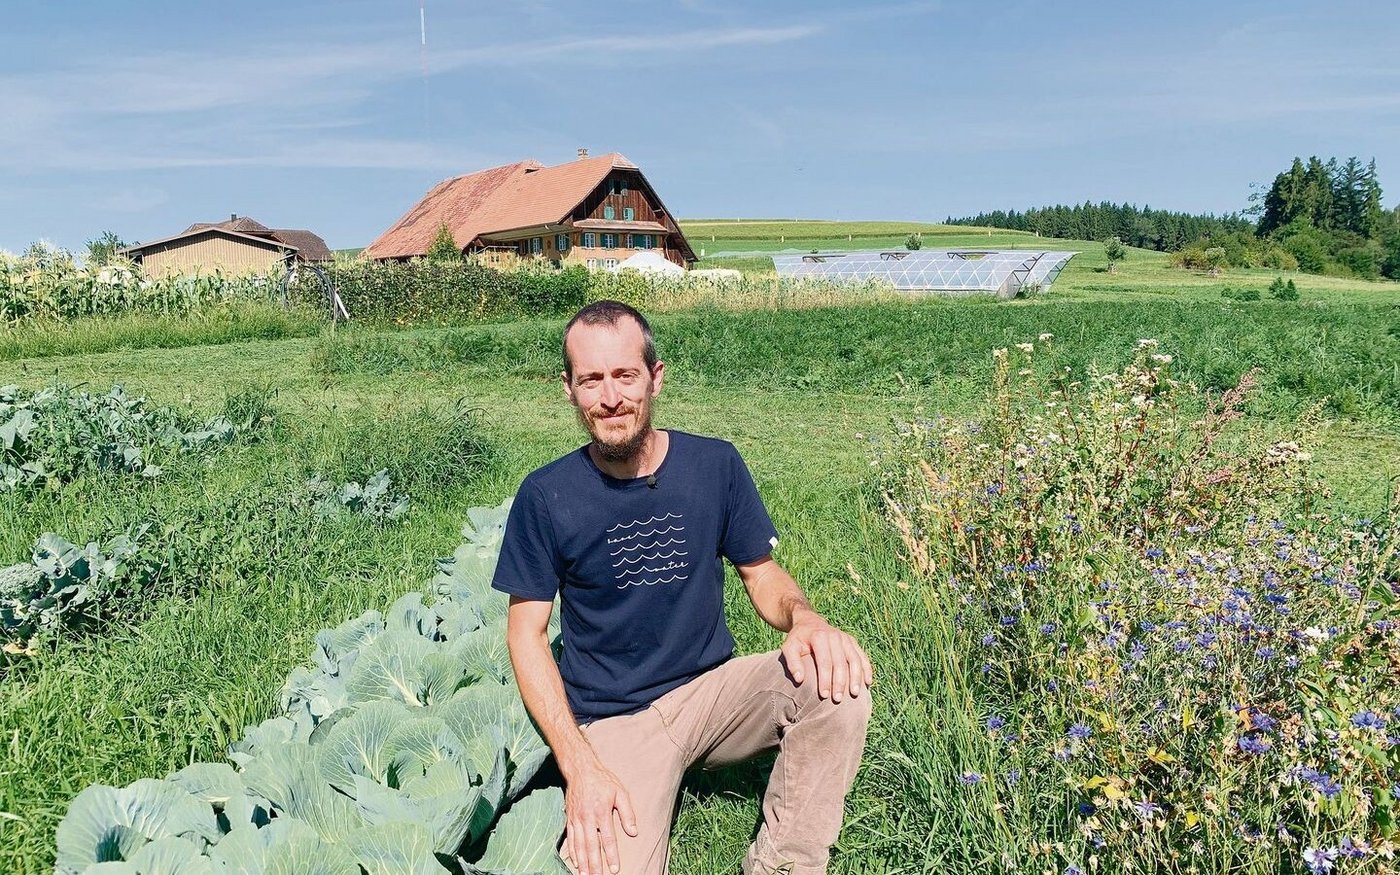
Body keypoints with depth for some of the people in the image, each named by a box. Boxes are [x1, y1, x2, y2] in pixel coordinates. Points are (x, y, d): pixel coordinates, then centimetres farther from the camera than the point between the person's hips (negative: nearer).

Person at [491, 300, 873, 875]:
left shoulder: (715, 464, -4)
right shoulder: (545, 496, -8)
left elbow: (762, 574, 5)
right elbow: (527, 634, -5)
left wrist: (804, 618, -20)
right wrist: (578, 765, -16)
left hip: (712, 688, 3)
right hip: (612, 719, -2)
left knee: (836, 682, -24)